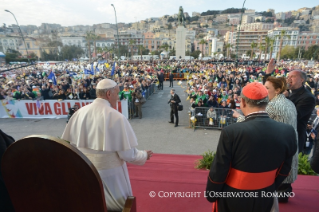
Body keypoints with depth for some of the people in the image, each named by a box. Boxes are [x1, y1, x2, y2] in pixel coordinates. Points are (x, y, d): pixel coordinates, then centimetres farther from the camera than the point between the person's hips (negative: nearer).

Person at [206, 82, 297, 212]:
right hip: (265, 199, 4)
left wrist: (211, 195, -2)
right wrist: (269, 190, 16)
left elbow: (218, 171, -20)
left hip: (233, 199, -3)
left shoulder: (231, 132, -29)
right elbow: (283, 171, -1)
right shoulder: (288, 132, -14)